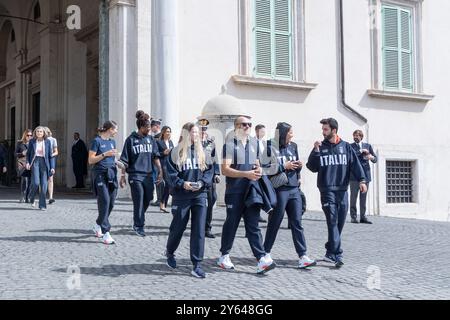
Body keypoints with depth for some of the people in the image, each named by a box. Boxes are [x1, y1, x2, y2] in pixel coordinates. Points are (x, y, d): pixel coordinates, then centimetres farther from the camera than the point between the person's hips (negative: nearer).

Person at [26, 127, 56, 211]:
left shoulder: (47, 142, 3)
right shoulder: (32, 141, 4)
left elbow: (50, 155, 5)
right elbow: (28, 153, 11)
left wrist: (52, 167, -1)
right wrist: (27, 162, -5)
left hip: (44, 163, 1)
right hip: (35, 162, -1)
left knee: (44, 184, -3)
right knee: (36, 183, -15)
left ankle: (42, 205, 5)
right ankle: (32, 199, 14)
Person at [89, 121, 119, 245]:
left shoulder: (112, 141, 16)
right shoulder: (97, 141, -5)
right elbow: (91, 160, -7)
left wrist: (118, 163, 9)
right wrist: (105, 154, -15)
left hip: (111, 174, 7)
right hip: (100, 174, -7)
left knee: (111, 203, 6)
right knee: (104, 202, -11)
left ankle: (98, 226, 28)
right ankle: (105, 234, -9)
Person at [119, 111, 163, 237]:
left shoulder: (150, 139, 10)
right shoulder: (131, 140, -2)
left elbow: (155, 157, 10)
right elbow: (125, 160, -1)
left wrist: (160, 170, 0)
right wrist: (123, 176, -4)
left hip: (148, 175, 5)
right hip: (135, 175, -5)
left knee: (147, 200, 9)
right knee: (139, 201, -4)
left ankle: (137, 222, 29)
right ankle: (139, 226, 7)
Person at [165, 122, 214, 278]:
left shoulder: (202, 152, 9)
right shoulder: (176, 152, -1)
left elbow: (209, 171, 5)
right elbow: (171, 174, -5)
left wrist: (202, 182, -12)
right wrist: (182, 183, -20)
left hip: (200, 195, 2)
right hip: (181, 197, -2)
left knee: (199, 230, -3)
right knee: (178, 227, 9)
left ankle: (197, 265, 1)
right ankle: (169, 253, 37)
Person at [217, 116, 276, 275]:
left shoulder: (254, 143, 13)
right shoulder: (230, 144, -6)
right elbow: (225, 169, -13)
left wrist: (259, 170, 1)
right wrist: (246, 174, -21)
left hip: (252, 191, 5)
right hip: (235, 192, -4)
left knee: (253, 226, 1)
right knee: (231, 224, 6)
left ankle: (262, 258, -5)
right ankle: (224, 256, 21)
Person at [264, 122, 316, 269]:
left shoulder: (293, 146, 11)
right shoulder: (271, 148, -7)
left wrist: (299, 166, -1)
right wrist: (284, 166, -14)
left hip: (294, 189, 5)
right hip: (279, 190, -5)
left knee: (297, 223, 2)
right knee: (274, 223, 5)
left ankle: (302, 256, 2)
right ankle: (266, 253, 21)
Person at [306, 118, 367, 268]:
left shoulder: (346, 147, 9)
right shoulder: (320, 147, 8)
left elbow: (355, 164, 1)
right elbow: (312, 167, 4)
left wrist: (361, 180, -11)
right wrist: (316, 151, -7)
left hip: (342, 190, 2)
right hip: (327, 190, -2)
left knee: (339, 223, 6)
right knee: (333, 222, -11)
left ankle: (330, 252, 19)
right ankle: (337, 254, -14)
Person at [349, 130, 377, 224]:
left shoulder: (368, 146, 14)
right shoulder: (350, 146, 5)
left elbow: (375, 159, 12)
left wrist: (372, 157, -10)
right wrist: (361, 151, -15)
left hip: (365, 175, 3)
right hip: (354, 176, -3)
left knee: (363, 197, 6)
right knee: (353, 196, -1)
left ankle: (363, 217, 11)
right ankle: (353, 217, 5)